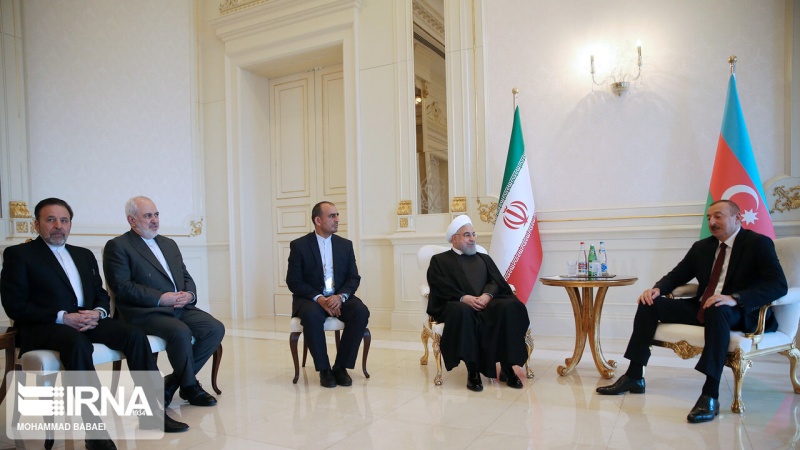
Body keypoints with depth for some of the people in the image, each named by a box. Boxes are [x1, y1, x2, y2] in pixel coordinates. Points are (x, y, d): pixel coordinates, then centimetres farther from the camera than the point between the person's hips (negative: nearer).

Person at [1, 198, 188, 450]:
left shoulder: (84, 255, 21)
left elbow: (101, 294, 19)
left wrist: (98, 313, -5)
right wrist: (62, 317, -16)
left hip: (87, 322, 5)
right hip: (44, 327, -5)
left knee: (135, 335, -21)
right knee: (78, 344, -38)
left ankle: (152, 413, -17)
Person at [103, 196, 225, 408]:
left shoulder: (169, 244, 22)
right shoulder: (117, 246, 2)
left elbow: (186, 277, 21)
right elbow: (121, 286, -10)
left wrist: (189, 294, -3)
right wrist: (160, 298, -17)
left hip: (181, 307, 7)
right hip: (145, 312, -6)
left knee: (216, 329, -16)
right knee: (181, 332, -32)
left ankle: (172, 382, -2)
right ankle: (190, 387, -7)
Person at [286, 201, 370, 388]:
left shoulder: (345, 245, 8)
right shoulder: (299, 245, -1)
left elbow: (354, 278, 4)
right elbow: (294, 282, -6)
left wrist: (340, 296, -17)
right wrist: (318, 298, -21)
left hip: (339, 298, 3)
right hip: (310, 298, -3)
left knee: (361, 312, -27)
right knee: (311, 315, -36)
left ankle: (341, 366, -13)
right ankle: (324, 369, -17)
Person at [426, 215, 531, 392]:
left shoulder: (484, 258, 29)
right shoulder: (439, 260, 17)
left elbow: (496, 281, 12)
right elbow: (440, 286, 0)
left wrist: (487, 295, -11)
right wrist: (464, 298, -17)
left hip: (487, 303, 3)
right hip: (457, 304, -3)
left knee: (509, 307, -30)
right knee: (463, 311, -39)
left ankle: (507, 368, -22)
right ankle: (472, 371, -30)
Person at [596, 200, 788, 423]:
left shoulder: (758, 243, -4)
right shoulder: (702, 247, 14)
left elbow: (778, 285, -17)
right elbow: (677, 275, 17)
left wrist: (735, 298, -34)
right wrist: (657, 289, -8)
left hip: (740, 312, -6)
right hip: (701, 307, 6)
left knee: (717, 310, -39)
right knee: (650, 304, -9)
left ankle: (710, 394, -38)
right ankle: (634, 376, -8)